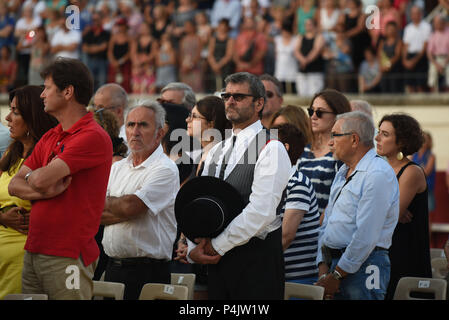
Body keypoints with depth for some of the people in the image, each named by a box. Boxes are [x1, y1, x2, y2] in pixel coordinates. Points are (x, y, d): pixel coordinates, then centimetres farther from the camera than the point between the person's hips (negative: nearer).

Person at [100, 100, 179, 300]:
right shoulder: (117, 168, 15)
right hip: (112, 267, 7)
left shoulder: (165, 170, -9)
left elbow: (130, 207, -19)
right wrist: (121, 212, -12)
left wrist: (107, 202, 0)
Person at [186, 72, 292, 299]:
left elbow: (261, 211, -16)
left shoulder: (271, 150, -7)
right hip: (217, 259, 6)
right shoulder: (216, 151, 17)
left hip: (257, 259, -6)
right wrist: (193, 248, -3)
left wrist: (217, 246, -12)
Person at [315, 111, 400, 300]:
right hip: (332, 261, 8)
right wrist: (323, 269, 3)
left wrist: (336, 276, -16)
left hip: (363, 268, -8)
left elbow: (366, 236, -19)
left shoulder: (378, 174, -13)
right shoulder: (343, 172, 18)